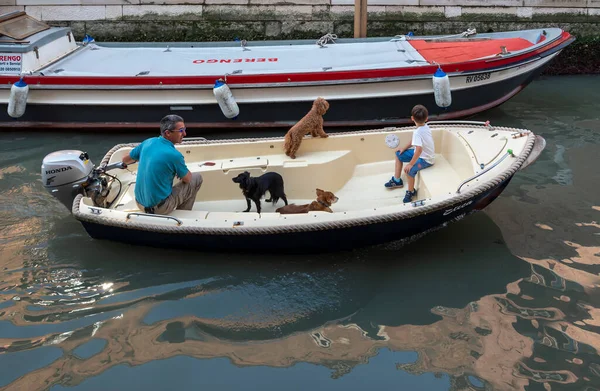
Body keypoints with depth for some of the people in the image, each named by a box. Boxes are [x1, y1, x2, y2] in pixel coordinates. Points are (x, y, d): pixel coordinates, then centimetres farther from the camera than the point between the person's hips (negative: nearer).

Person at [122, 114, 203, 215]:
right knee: (197, 177, 5)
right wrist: (181, 171, 18)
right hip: (160, 208, -7)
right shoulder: (174, 155, -22)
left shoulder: (148, 142, -2)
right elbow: (187, 179, -5)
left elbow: (125, 159, 14)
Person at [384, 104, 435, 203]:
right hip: (424, 154, 10)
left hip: (425, 160, -10)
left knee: (409, 169, -33)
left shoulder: (417, 132, -32)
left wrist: (411, 164, -31)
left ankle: (411, 191, -8)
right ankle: (396, 180, 23)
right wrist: (404, 148, 8)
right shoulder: (425, 127, -4)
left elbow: (419, 150, -39)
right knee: (399, 154, 15)